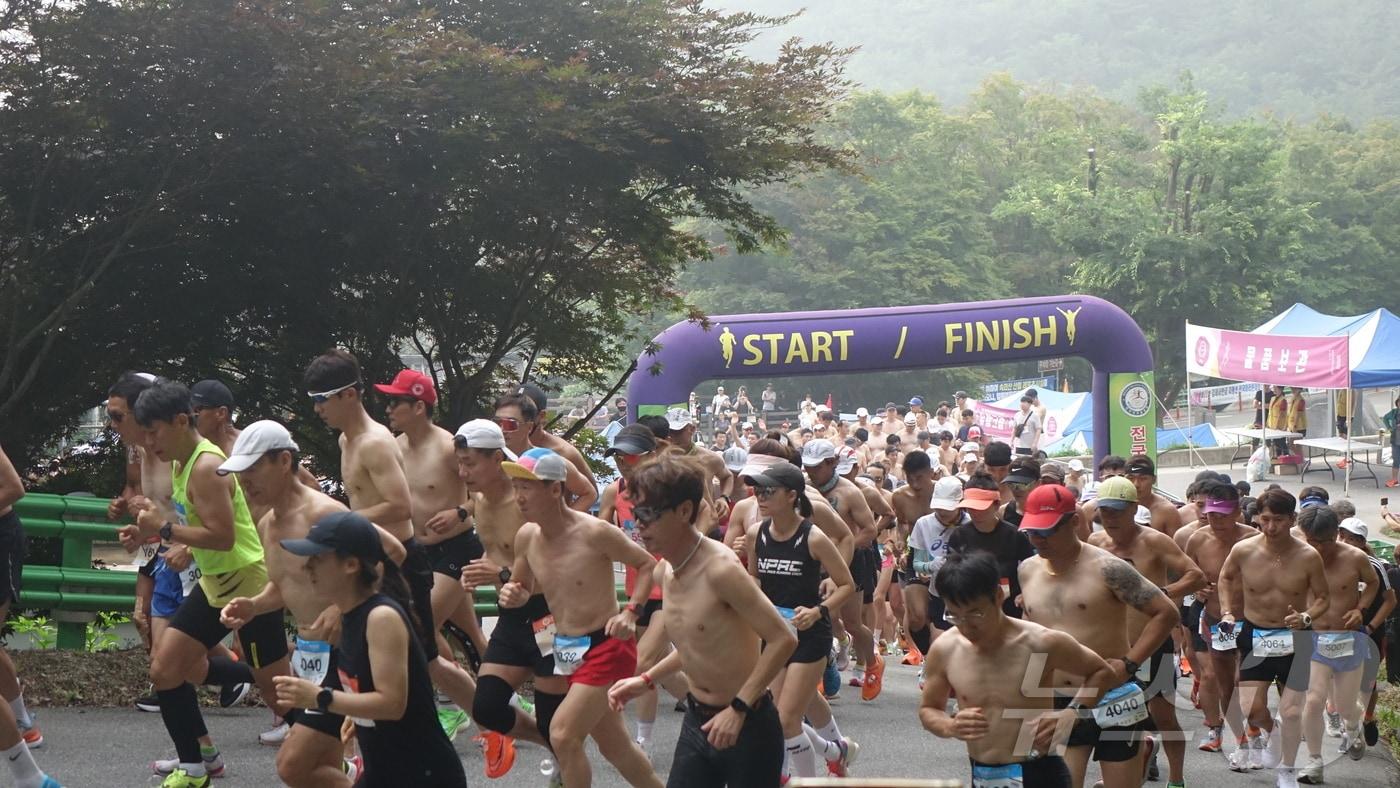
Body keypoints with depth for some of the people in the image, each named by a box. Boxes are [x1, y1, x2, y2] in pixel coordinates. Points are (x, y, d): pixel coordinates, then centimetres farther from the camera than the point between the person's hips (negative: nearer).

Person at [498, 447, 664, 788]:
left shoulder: (594, 532, -20)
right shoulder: (526, 537, -1)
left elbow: (648, 564, -8)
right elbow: (523, 588, 15)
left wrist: (631, 612, -19)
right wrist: (513, 595, -8)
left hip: (606, 648, -7)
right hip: (567, 651, 7)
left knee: (563, 735, -16)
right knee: (614, 745, 16)